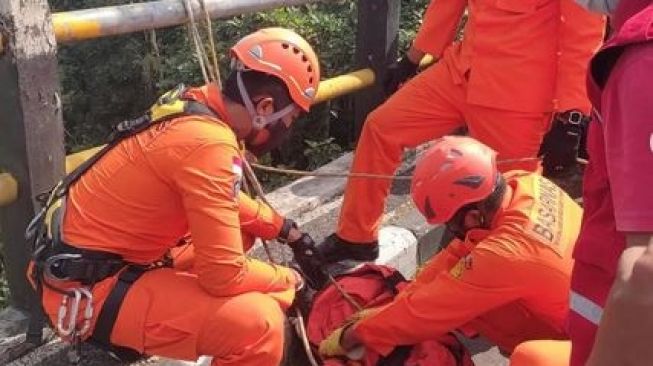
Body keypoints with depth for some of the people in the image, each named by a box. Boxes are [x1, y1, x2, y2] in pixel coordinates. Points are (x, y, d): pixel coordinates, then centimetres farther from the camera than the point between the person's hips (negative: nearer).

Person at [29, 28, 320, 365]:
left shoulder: (197, 103, 1)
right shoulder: (209, 143, -26)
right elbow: (224, 275, -23)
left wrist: (281, 227, 18)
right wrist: (287, 281, -5)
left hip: (115, 257, 10)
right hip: (89, 292, -10)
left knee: (237, 227, 22)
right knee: (259, 323, -26)